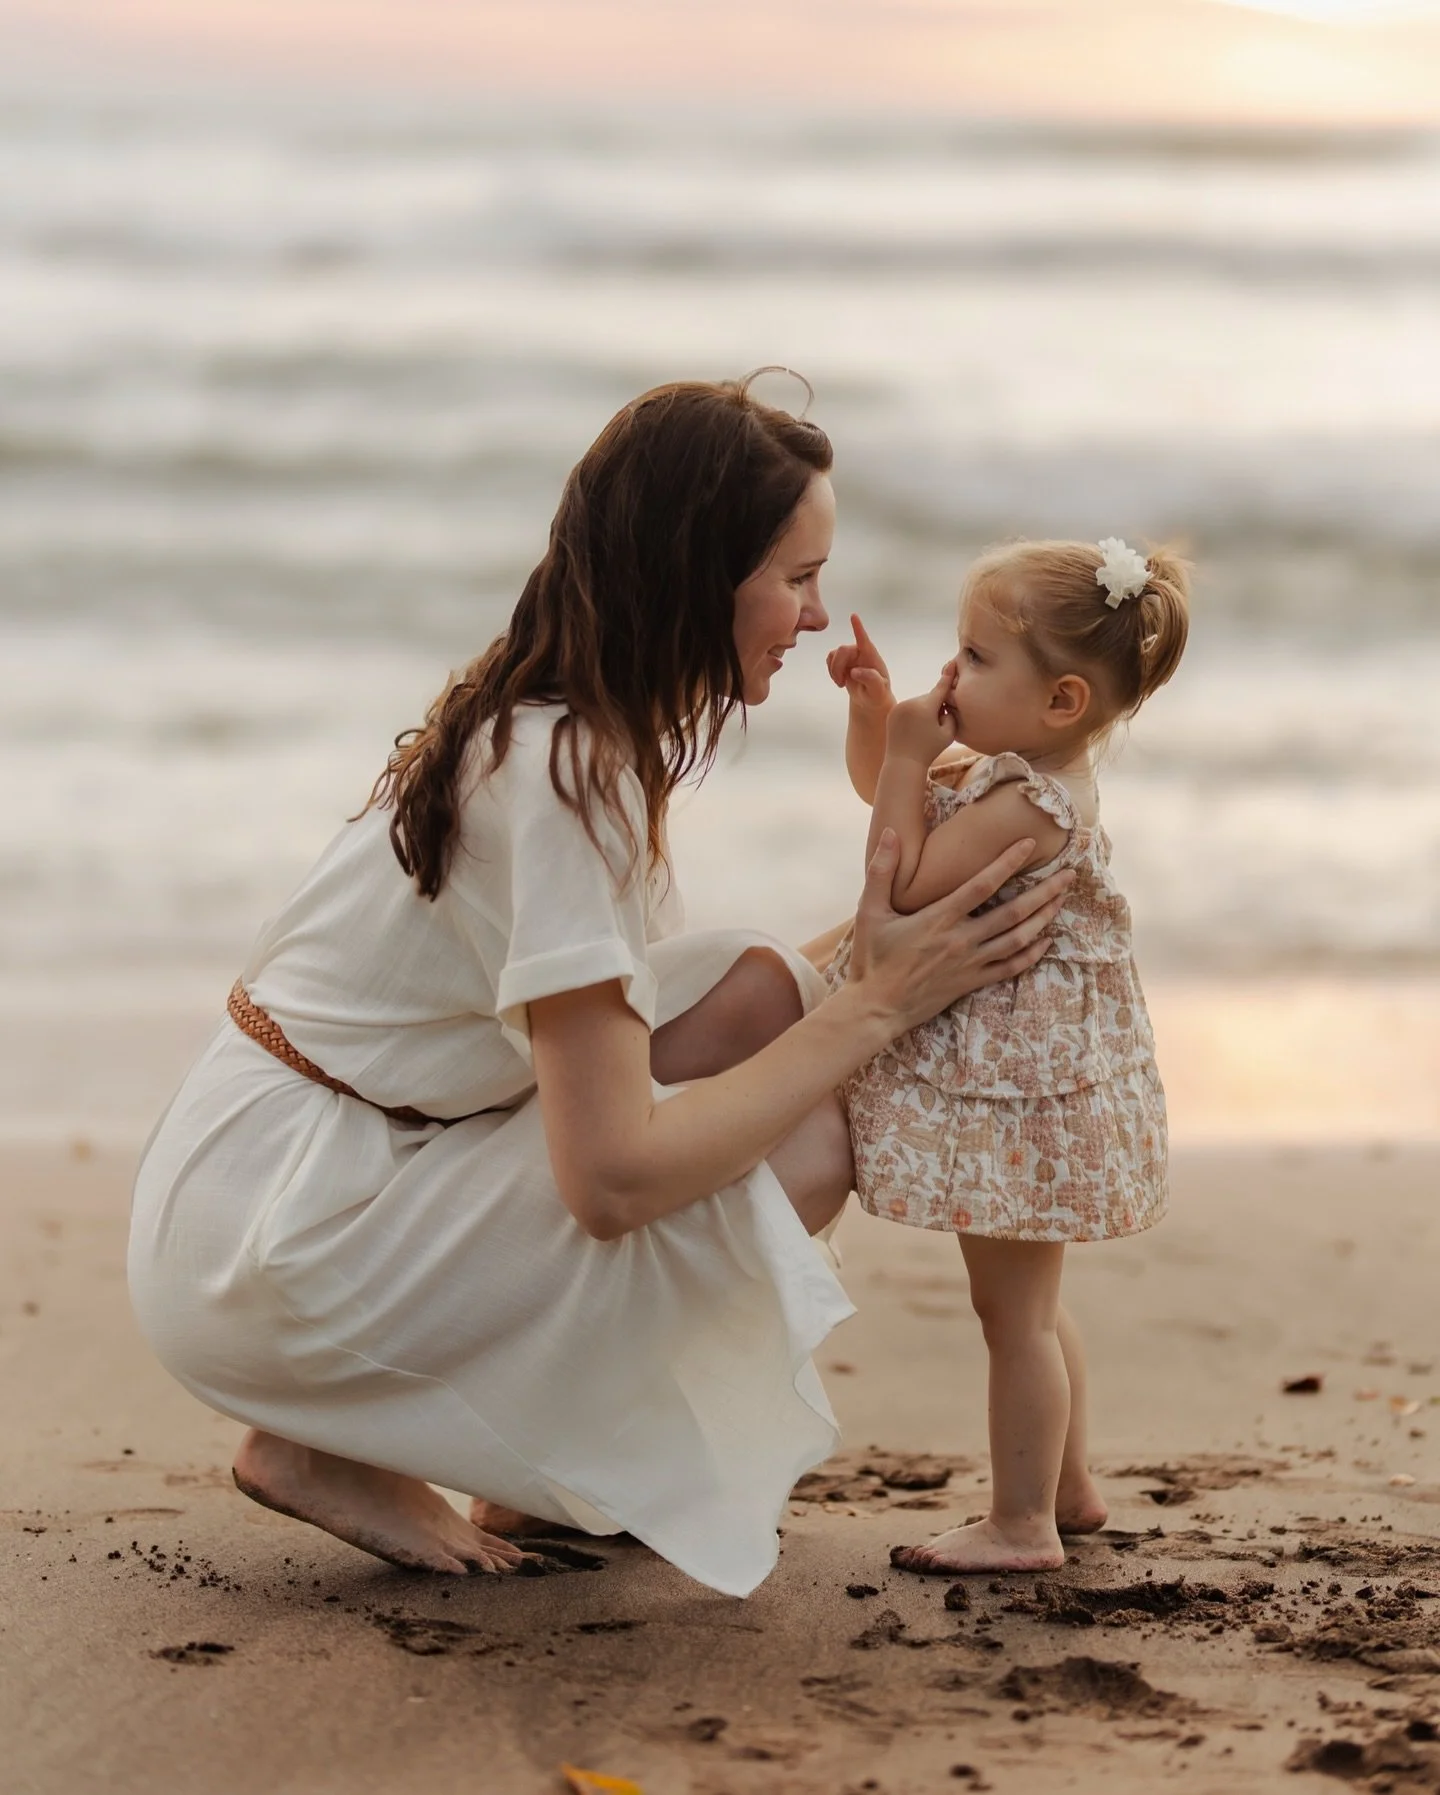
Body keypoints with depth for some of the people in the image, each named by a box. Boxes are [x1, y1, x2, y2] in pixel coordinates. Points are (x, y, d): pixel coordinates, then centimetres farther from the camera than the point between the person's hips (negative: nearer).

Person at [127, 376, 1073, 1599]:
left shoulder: (553, 721, 7)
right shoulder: (560, 777, -23)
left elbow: (636, 1010, 11)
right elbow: (614, 1177, -26)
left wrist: (868, 960, 0)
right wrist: (874, 1006, -18)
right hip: (271, 1251, -9)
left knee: (758, 993, 2)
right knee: (797, 1159, -14)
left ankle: (533, 1470, 8)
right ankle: (339, 1452, -3)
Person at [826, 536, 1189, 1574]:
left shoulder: (1025, 806, -26)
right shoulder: (1016, 769, 5)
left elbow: (903, 884, -25)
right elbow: (881, 785, 18)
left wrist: (909, 757, -20)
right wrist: (875, 708, 0)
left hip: (1018, 1092, -11)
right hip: (1011, 1071, 11)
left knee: (1014, 1306, -2)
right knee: (1029, 1301, 21)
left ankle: (1021, 1526, 5)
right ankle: (1067, 1489, 33)